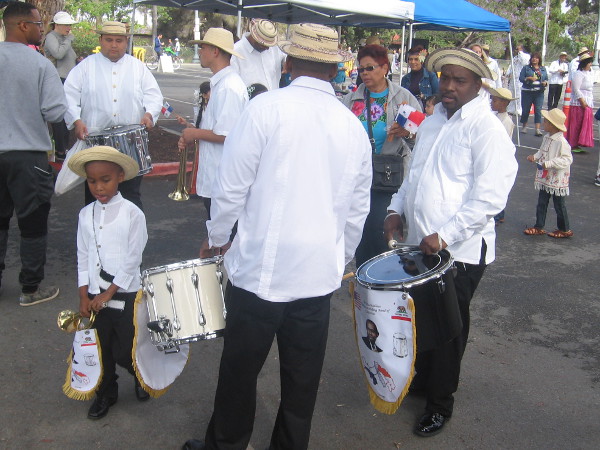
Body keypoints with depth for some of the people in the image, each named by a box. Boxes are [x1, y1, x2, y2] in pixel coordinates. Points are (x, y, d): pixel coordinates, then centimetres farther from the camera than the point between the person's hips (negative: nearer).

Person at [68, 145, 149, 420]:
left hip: (125, 295, -4)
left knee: (125, 352, 4)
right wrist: (84, 296, 1)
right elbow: (83, 258, 7)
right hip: (95, 296, 4)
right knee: (101, 350, 13)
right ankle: (106, 393, 34)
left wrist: (108, 293, -13)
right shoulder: (86, 214, 3)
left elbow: (133, 260, -13)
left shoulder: (132, 214, -12)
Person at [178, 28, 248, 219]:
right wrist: (190, 138, 7)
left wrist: (195, 133, -11)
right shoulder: (220, 82, 13)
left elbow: (226, 135, -26)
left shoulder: (228, 87, -20)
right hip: (214, 177, 10)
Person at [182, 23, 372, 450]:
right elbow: (357, 210, 10)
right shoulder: (354, 126, 4)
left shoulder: (266, 108, -11)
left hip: (261, 267, -4)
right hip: (320, 271, 5)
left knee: (240, 370, 12)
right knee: (302, 378, 16)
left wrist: (217, 237, 8)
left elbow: (232, 186, -9)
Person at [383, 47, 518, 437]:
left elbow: (489, 198, -20)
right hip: (419, 244, 7)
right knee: (419, 318, 18)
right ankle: (420, 379, 41)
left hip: (460, 251, -7)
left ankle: (441, 402, 29)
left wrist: (444, 235, -25)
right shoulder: (433, 121, 12)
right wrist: (397, 209, 7)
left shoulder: (487, 129, -13)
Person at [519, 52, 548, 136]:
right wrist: (529, 78, -19)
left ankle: (538, 129, -11)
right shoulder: (526, 68, 6)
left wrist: (545, 82, -5)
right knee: (525, 109, 5)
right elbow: (521, 78, -3)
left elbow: (546, 79, 17)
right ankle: (524, 126, 23)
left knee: (538, 110, -7)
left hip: (539, 92, 1)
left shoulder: (543, 69, 14)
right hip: (527, 91, -1)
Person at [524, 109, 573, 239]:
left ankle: (564, 230, 22)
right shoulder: (547, 138, 3)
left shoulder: (561, 142, -23)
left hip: (557, 180, -8)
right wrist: (535, 157, 0)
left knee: (559, 205, 6)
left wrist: (549, 163, -29)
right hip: (545, 178, 8)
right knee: (541, 203, 13)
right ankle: (539, 227, 24)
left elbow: (567, 160, -25)